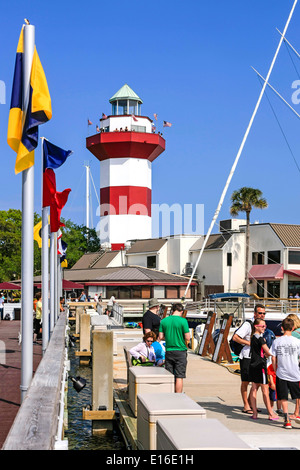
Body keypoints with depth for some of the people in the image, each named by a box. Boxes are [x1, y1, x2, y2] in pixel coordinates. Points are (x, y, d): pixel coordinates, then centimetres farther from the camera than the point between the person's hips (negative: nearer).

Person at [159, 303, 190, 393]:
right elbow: (188, 338, -11)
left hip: (169, 351, 4)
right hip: (180, 351, -4)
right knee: (179, 377, 1)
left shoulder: (163, 321, 3)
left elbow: (161, 337, 4)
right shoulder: (183, 321, -10)